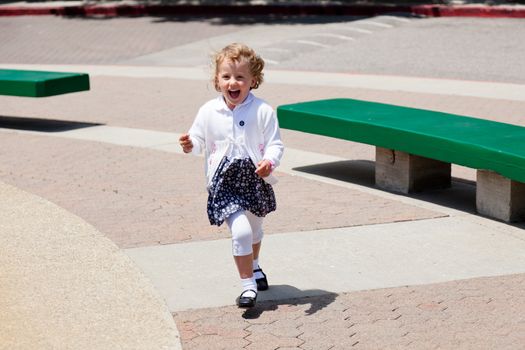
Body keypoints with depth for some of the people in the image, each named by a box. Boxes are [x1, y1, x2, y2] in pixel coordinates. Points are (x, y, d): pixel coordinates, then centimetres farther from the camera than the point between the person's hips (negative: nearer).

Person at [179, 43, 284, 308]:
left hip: (256, 179, 2)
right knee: (241, 231, -19)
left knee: (255, 228, 25)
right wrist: (190, 145, -18)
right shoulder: (209, 112, -7)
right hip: (224, 182, -2)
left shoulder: (263, 111, -12)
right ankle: (248, 285, -6)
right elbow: (200, 140, 5)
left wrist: (270, 161, -30)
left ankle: (254, 267, 55)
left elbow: (275, 143, -10)